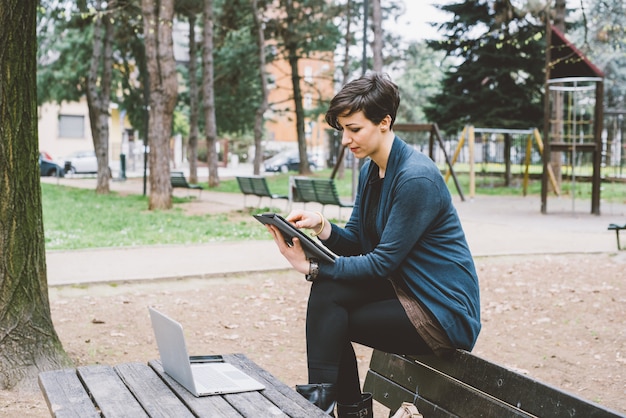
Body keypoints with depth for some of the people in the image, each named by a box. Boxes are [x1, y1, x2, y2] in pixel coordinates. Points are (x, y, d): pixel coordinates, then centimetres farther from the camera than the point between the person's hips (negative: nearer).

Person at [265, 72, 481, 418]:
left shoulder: (416, 178, -22)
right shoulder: (370, 169, 6)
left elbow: (383, 262, -21)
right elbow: (356, 243, 6)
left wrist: (312, 267, -20)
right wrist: (322, 227, -13)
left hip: (445, 314, -9)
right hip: (406, 289, 9)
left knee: (328, 306, -14)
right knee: (328, 288, -7)